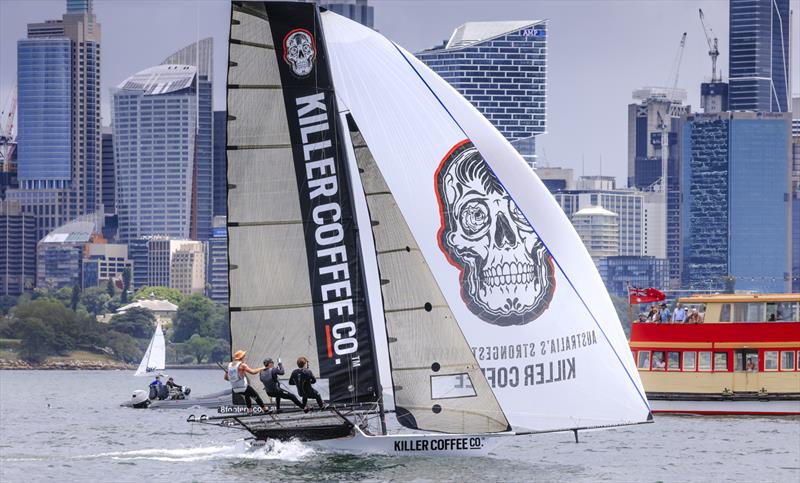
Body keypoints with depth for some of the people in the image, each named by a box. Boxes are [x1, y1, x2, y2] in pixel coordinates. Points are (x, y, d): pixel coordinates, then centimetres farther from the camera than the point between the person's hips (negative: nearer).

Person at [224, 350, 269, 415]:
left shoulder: (230, 365, 7)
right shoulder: (242, 365, -12)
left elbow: (226, 378, 13)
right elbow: (253, 372, -19)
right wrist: (260, 369, -3)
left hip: (234, 390, 6)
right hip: (243, 388, -6)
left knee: (247, 394, 34)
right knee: (256, 396, 12)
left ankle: (249, 410, 35)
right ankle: (265, 410, 16)